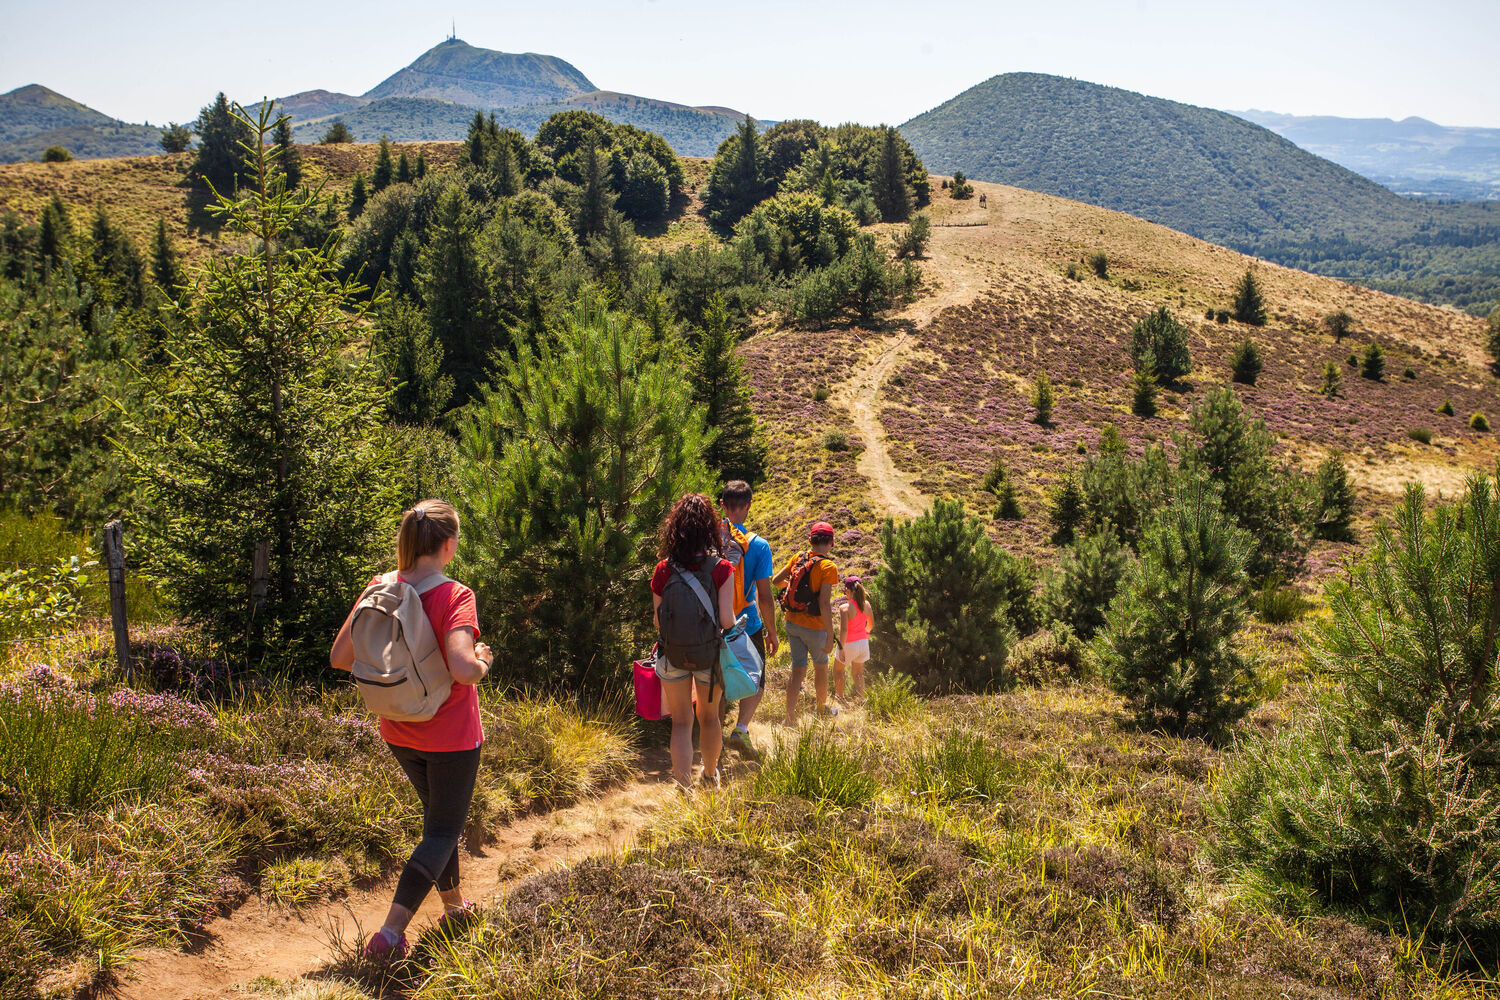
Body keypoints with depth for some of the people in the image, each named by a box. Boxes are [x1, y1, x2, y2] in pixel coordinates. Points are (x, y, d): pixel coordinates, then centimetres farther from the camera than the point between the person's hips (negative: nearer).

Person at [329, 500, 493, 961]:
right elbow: (462, 668, -36)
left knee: (437, 814, 27)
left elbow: (339, 657, -3)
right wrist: (482, 661, -14)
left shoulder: (379, 589, -7)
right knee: (444, 830, 10)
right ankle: (389, 933, 1)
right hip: (451, 737, -6)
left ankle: (454, 902, 43)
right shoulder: (454, 596, -23)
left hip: (398, 733, 6)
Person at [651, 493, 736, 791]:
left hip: (673, 654, 0)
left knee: (681, 722, 10)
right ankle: (711, 775, 42)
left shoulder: (663, 570, -9)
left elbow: (657, 620, -3)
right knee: (709, 716, 22)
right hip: (710, 654, 0)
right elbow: (726, 619, -16)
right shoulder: (721, 569, -14)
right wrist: (735, 624, 7)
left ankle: (684, 786, 4)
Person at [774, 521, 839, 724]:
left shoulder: (798, 557, 0)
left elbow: (776, 580, 8)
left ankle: (790, 718, 5)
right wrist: (830, 636, -19)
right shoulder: (828, 567, -18)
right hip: (813, 626, -5)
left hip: (792, 622, 5)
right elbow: (825, 603, -23)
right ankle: (823, 709, 38)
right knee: (821, 666, 19)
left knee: (798, 670, 10)